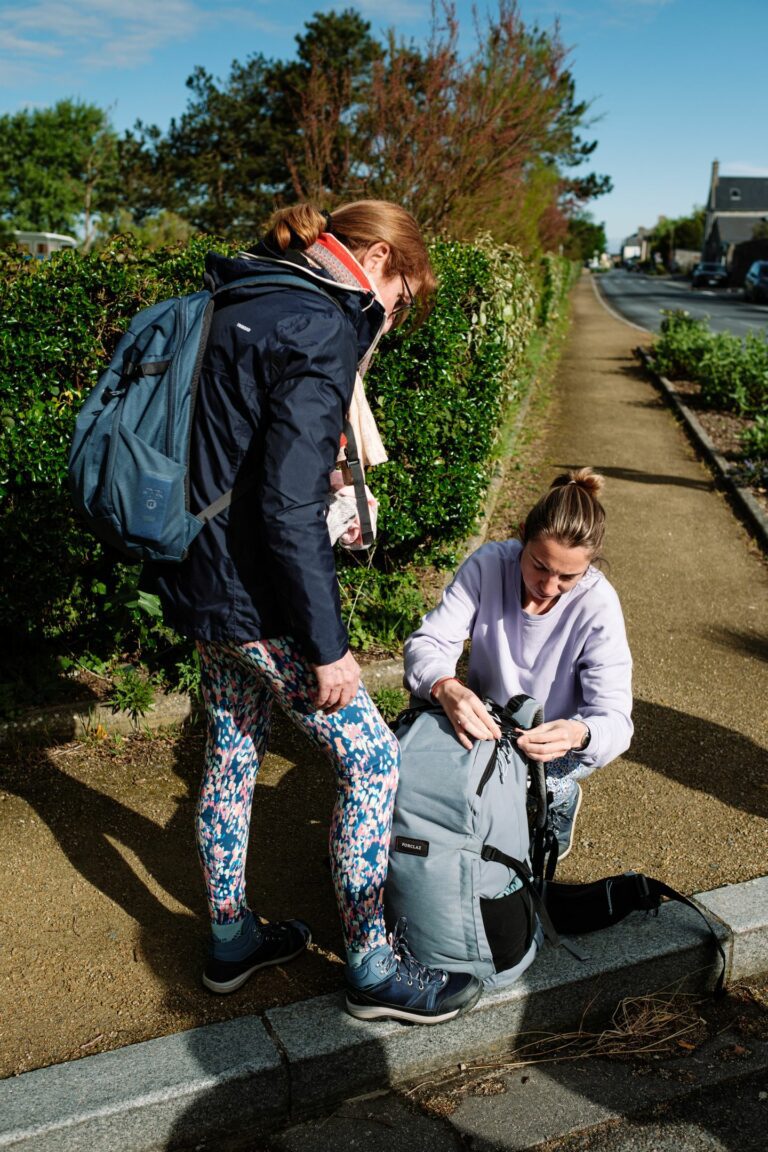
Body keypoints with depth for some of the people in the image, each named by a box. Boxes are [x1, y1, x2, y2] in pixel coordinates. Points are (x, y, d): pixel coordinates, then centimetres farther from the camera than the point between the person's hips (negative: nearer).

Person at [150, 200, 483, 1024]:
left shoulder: (238, 307, 11)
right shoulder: (319, 331, -18)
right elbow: (288, 508, -24)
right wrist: (326, 645, -18)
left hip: (198, 584, 10)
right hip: (254, 599, -10)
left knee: (233, 754, 21)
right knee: (370, 758, 3)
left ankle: (230, 938, 39)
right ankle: (373, 967, 19)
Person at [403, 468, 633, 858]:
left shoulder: (597, 604, -24)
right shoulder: (488, 565, -20)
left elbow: (615, 719, -25)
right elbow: (428, 642, -22)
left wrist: (577, 734, -50)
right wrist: (446, 689, -46)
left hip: (554, 740, -2)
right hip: (484, 723, 2)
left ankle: (561, 799, 7)